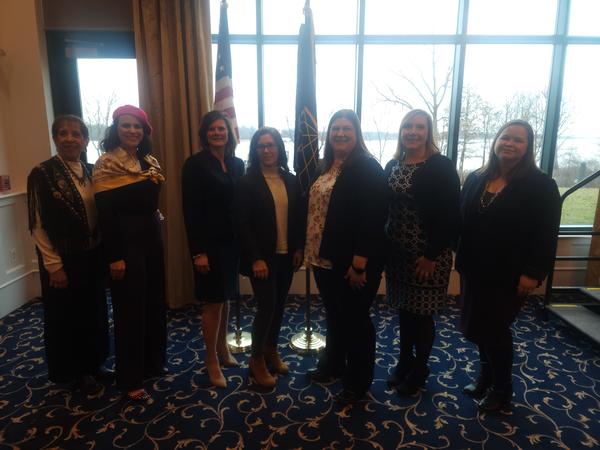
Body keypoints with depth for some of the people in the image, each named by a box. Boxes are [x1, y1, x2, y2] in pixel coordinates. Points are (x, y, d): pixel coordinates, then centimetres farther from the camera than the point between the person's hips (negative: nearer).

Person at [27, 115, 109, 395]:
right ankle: (75, 372, 31)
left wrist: (104, 251, 3)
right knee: (66, 316, 11)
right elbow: (38, 225, -12)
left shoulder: (91, 172, 4)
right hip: (63, 260, -5)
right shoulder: (42, 174, -12)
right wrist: (54, 265, -14)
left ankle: (93, 364, 37)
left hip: (93, 256, 5)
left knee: (95, 312, 17)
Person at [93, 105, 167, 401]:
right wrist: (114, 257, -18)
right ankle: (129, 379, 17)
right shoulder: (106, 164, -11)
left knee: (155, 302, 14)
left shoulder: (149, 162, 9)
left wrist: (156, 230, 10)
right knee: (130, 308, 1)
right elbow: (104, 215, -15)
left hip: (152, 238, 7)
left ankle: (153, 363, 33)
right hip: (126, 241, -7)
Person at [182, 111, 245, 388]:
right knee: (212, 301, 2)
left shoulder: (237, 164, 8)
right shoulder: (195, 164, -8)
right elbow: (191, 211, -12)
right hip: (209, 243, -5)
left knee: (225, 297, 16)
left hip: (232, 241, 5)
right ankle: (212, 361, 18)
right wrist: (198, 251, -16)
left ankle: (222, 347, 34)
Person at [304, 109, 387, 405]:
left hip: (352, 262, -8)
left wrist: (359, 263, -23)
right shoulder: (327, 167, 12)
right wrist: (307, 249, 14)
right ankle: (333, 366, 42)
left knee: (355, 320, 7)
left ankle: (358, 382, 26)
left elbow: (372, 219, -20)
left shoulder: (367, 167, -13)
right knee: (333, 315, 22)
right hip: (325, 258, 8)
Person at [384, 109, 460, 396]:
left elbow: (450, 216, -14)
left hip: (428, 254, -5)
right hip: (397, 251, 5)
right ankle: (404, 362, 35)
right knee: (404, 309, 17)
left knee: (422, 314, 7)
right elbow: (384, 208, 9)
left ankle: (419, 370, 28)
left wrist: (432, 255, -17)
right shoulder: (393, 166, 7)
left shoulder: (441, 166, -11)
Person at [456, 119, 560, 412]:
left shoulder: (540, 185, -8)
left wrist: (533, 273, -16)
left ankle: (501, 390, 27)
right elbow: (462, 221, 8)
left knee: (494, 330, 5)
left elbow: (546, 235, -11)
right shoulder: (475, 179, 6)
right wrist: (461, 260, 5)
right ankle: (486, 377, 36)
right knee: (476, 327, 13)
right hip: (474, 270, 5)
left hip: (509, 275, -5)